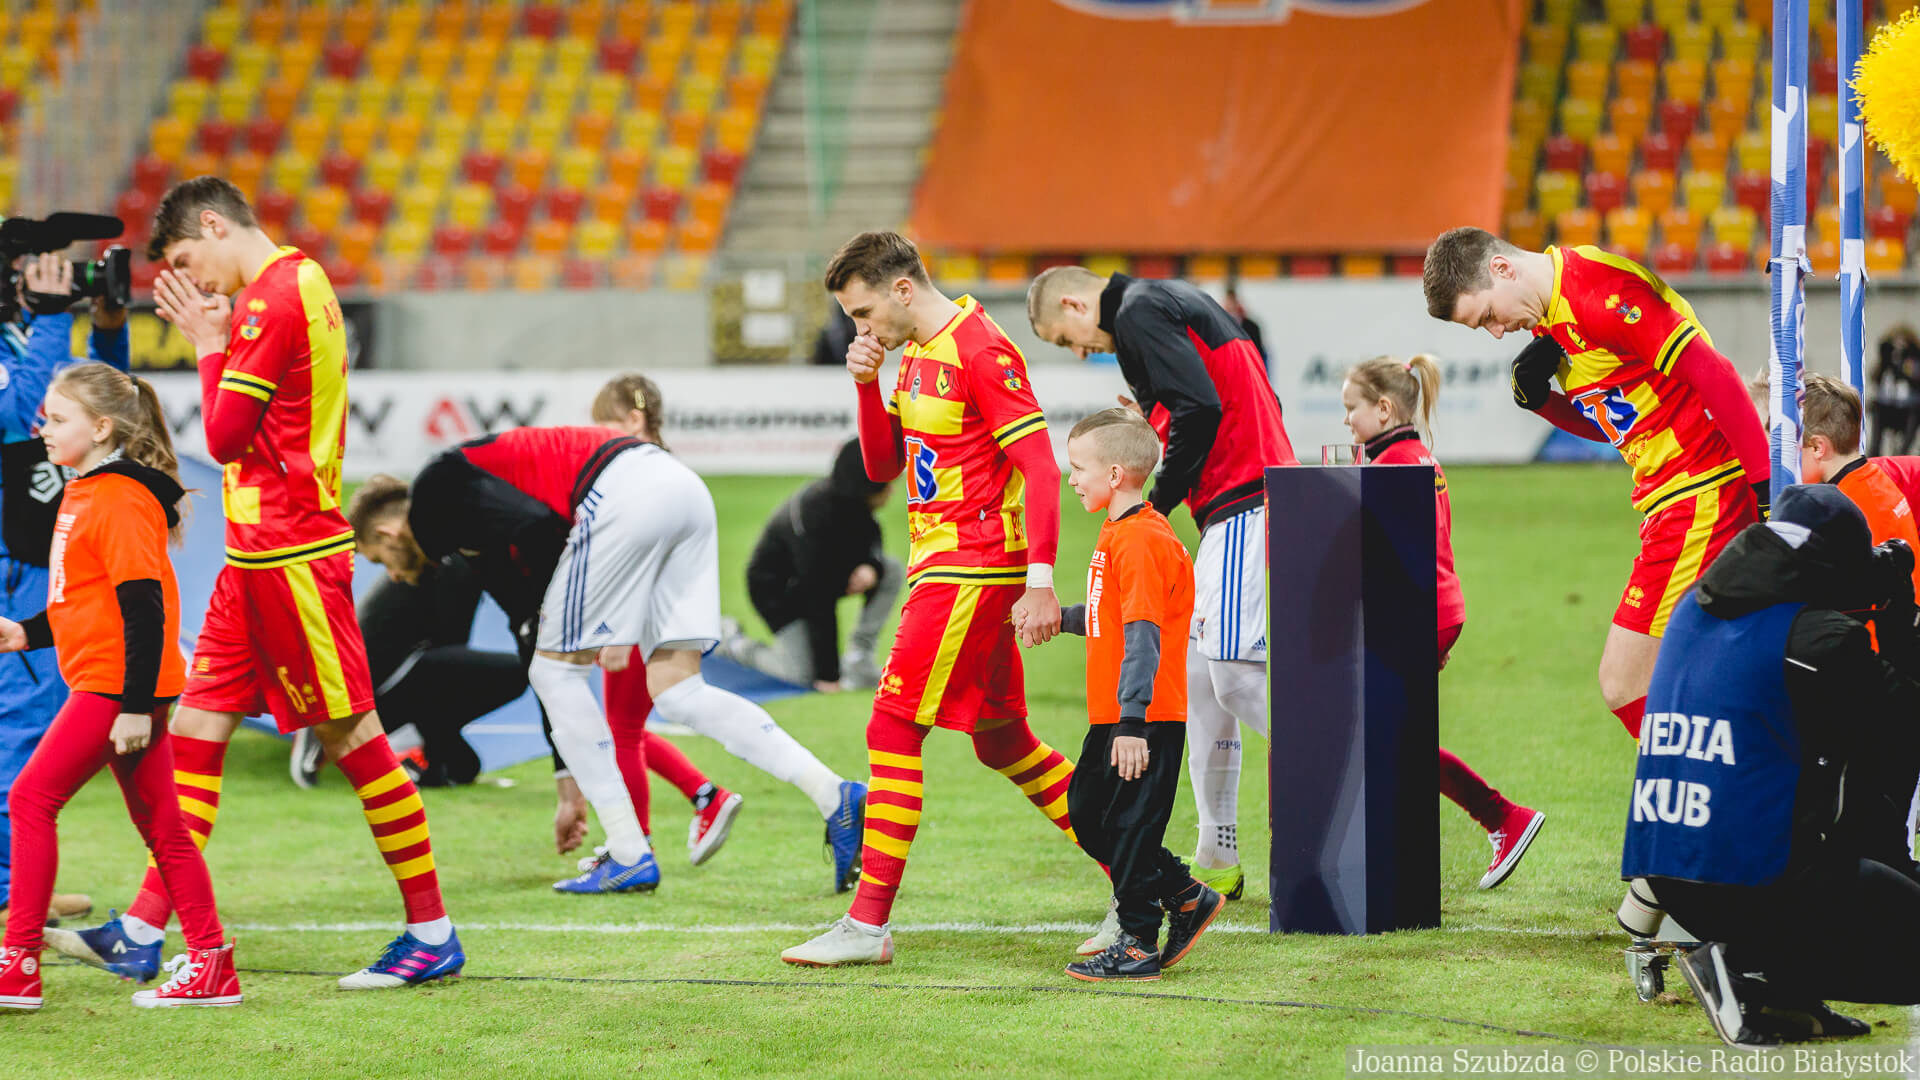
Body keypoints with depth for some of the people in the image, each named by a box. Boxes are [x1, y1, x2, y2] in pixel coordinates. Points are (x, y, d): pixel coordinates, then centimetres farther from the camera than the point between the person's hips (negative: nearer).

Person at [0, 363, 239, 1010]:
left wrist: (136, 706, -22)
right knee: (159, 825, 9)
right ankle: (210, 967, 11)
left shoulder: (121, 501, -15)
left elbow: (143, 606, -19)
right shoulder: (84, 494, 16)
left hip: (117, 686, -10)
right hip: (113, 686, 10)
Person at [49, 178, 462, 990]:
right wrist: (216, 338, 8)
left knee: (351, 734, -4)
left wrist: (210, 346, -3)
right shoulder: (300, 283, 15)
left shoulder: (273, 298, -16)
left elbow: (224, 436, -15)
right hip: (259, 556, 10)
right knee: (198, 723, 8)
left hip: (289, 556, -10)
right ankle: (141, 935, 10)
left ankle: (433, 936, 2)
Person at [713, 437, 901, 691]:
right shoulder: (817, 517, -37)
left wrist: (871, 566, -22)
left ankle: (859, 660, -7)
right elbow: (819, 603, -33)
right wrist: (827, 675, -29)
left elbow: (868, 540, 6)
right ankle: (735, 645, 13)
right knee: (805, 673, -12)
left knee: (892, 571, -12)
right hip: (777, 587, -7)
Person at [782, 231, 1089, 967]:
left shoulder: (981, 353, -15)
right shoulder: (918, 355, 15)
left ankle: (868, 924, -10)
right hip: (944, 568, 10)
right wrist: (868, 385, 2)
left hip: (971, 569, -10)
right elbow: (882, 465, 19)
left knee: (893, 731, -11)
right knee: (1003, 742, 15)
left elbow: (1040, 466, -19)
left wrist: (1041, 580, -24)